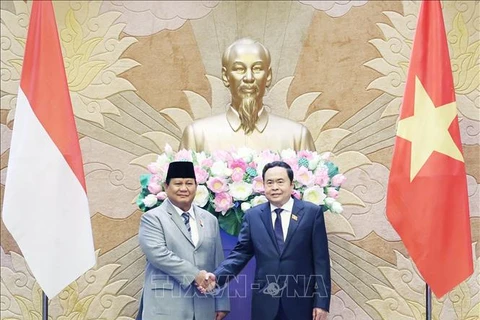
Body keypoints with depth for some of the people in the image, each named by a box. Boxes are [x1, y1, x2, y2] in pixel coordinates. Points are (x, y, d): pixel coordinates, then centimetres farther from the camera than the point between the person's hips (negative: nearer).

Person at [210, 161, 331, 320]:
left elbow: (321, 259, -3)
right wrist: (217, 276, -14)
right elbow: (240, 253, 3)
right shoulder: (252, 215, 5)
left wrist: (322, 302, -7)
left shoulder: (312, 212, -2)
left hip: (301, 301, -1)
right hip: (265, 302, 2)